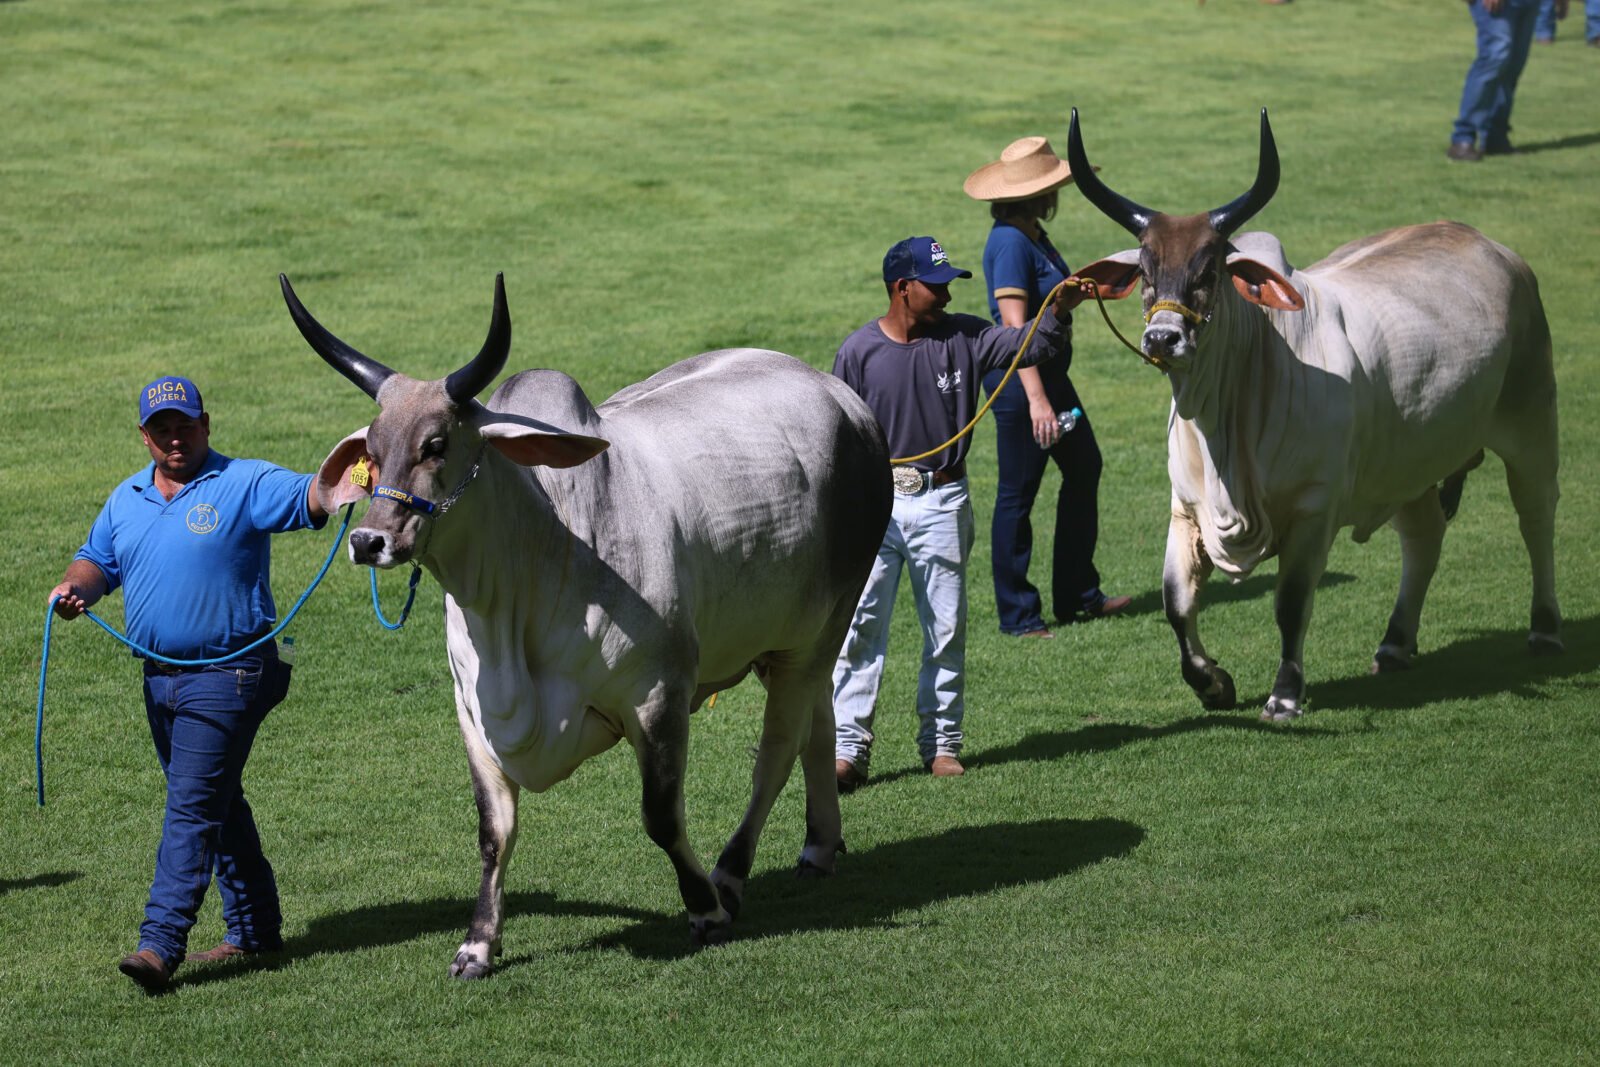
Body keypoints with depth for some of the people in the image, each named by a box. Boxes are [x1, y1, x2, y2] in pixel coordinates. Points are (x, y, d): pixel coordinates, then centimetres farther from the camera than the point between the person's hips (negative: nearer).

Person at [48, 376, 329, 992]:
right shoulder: (127, 500, 13)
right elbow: (98, 560, 21)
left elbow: (308, 498, -21)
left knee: (192, 807, -12)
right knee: (216, 806, 16)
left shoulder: (245, 485, -7)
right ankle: (254, 929, 27)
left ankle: (160, 943, -17)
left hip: (227, 678, -8)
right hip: (160, 679, 8)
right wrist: (75, 585, -3)